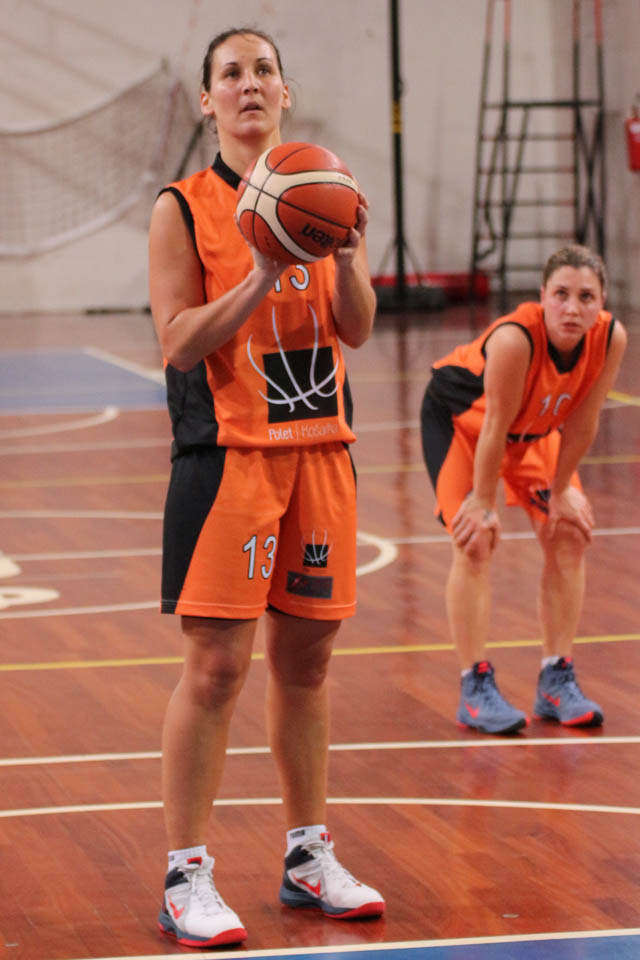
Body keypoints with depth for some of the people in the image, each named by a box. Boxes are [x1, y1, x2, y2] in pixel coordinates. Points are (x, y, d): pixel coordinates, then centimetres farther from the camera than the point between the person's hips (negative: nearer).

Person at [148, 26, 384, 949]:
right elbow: (179, 343, -11)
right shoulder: (184, 208, -3)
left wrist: (347, 251, -16)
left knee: (305, 657, 11)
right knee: (216, 665, -7)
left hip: (319, 447, 4)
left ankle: (309, 855, 23)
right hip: (227, 451, -4)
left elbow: (357, 330, 2)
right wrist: (262, 276, -22)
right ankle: (186, 878, -1)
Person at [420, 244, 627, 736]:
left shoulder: (611, 339, -29)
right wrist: (484, 503, -22)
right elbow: (495, 428, -32)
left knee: (569, 535, 0)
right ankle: (476, 688, -8)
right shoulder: (515, 339, -42)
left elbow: (582, 423, -15)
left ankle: (557, 681, 9)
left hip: (535, 426, 6)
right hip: (459, 415, -5)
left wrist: (560, 490, -6)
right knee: (475, 542, -15)